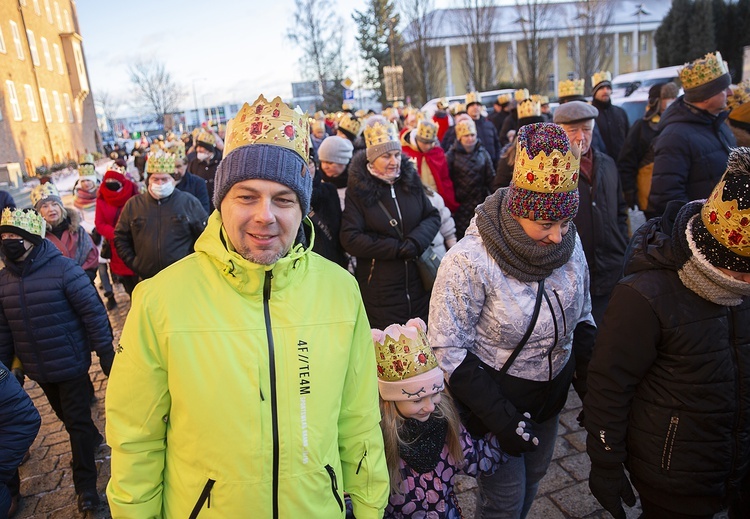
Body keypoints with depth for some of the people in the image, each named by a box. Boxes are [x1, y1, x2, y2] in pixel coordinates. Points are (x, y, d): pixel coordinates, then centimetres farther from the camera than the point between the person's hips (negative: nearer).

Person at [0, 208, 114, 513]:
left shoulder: (63, 268, -17)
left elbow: (93, 311, -16)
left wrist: (106, 354, -15)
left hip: (70, 362, -5)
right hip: (37, 369, 5)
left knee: (77, 422, 4)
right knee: (66, 416, 22)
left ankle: (85, 484, 19)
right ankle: (92, 439, 50)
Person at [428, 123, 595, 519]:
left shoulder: (569, 244, -10)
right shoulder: (469, 262, -28)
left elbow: (582, 318, 5)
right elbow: (447, 351, -23)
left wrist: (592, 386, -3)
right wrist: (500, 416, -24)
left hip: (550, 396, 6)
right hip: (494, 401, -5)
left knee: (533, 476, 27)